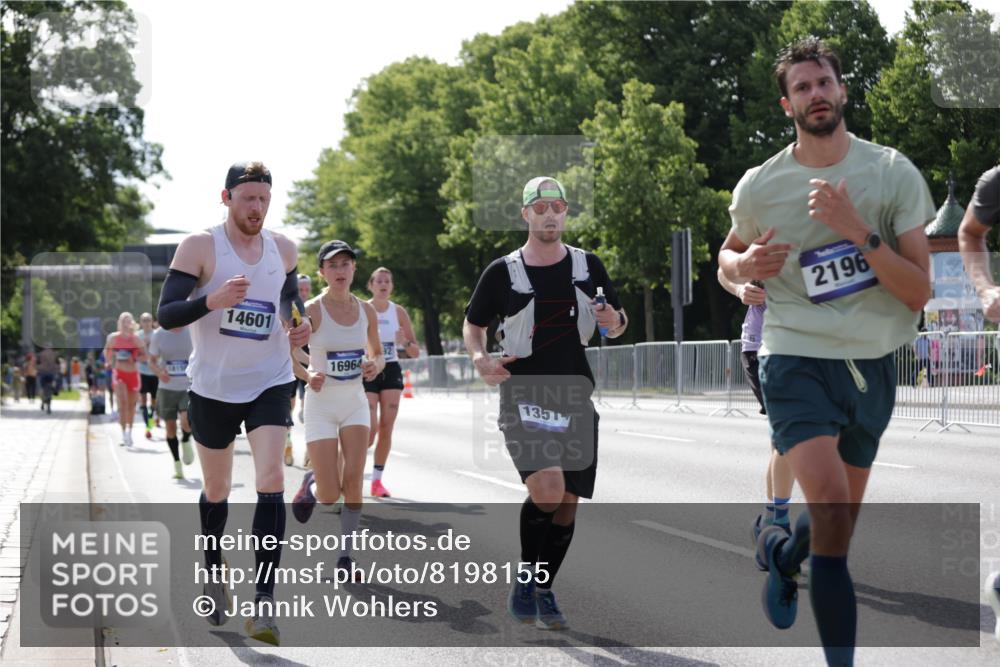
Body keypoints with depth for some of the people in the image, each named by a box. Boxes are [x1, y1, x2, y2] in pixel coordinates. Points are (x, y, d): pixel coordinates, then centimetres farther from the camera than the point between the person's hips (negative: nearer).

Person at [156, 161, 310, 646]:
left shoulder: (283, 249, 3)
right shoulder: (200, 247, -10)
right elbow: (166, 316, -14)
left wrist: (298, 327, 0)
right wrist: (213, 300, -31)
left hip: (270, 384, 2)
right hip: (213, 387, -1)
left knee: (271, 481, -16)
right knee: (216, 490, 12)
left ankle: (263, 600, -17)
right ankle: (215, 572, 39)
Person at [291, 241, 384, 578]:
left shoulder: (366, 311, 3)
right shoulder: (311, 311, -10)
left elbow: (378, 354, 15)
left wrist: (375, 366, -7)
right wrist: (308, 376, -25)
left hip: (355, 402, 3)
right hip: (321, 403, -3)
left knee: (353, 481, -11)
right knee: (330, 496, -6)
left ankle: (345, 557, 1)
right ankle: (312, 484, 31)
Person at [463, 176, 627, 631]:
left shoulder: (588, 266, 7)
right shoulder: (503, 272, 0)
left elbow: (616, 323, 16)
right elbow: (473, 324, 9)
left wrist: (613, 322, -9)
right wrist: (479, 357, -12)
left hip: (575, 398, 4)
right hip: (522, 396, -3)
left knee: (567, 503, 5)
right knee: (547, 489, -24)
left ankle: (543, 592, 24)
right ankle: (525, 580, -3)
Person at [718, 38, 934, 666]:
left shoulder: (894, 173, -5)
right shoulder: (759, 185, -3)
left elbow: (919, 292, -9)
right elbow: (729, 251, 18)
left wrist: (856, 230, -22)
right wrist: (742, 266, -6)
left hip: (874, 366, 3)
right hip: (797, 360, -2)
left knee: (838, 526, 15)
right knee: (832, 512, -22)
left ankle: (781, 551, 49)